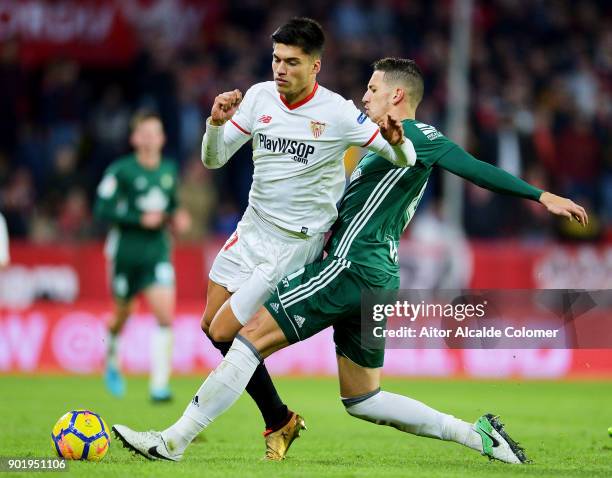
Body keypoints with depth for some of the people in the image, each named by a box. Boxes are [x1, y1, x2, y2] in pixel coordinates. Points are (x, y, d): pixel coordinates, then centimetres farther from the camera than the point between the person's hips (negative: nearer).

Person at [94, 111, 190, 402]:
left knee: (165, 315, -14)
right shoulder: (121, 171, -10)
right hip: (126, 253, -3)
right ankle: (112, 362, 45)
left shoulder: (169, 170, 6)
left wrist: (176, 218, 1)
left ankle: (160, 385, -15)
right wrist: (141, 219, -21)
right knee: (123, 313, 12)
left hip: (157, 252, 3)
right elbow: (103, 209, -14)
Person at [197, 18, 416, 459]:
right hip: (252, 229, 6)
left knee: (224, 334, -11)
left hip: (294, 243, -6)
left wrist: (395, 141, -35)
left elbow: (405, 160, -12)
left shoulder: (338, 113, -17)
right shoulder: (259, 97, -4)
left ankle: (279, 421, 11)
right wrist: (216, 123, -21)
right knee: (210, 325, 11)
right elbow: (214, 159, -1)